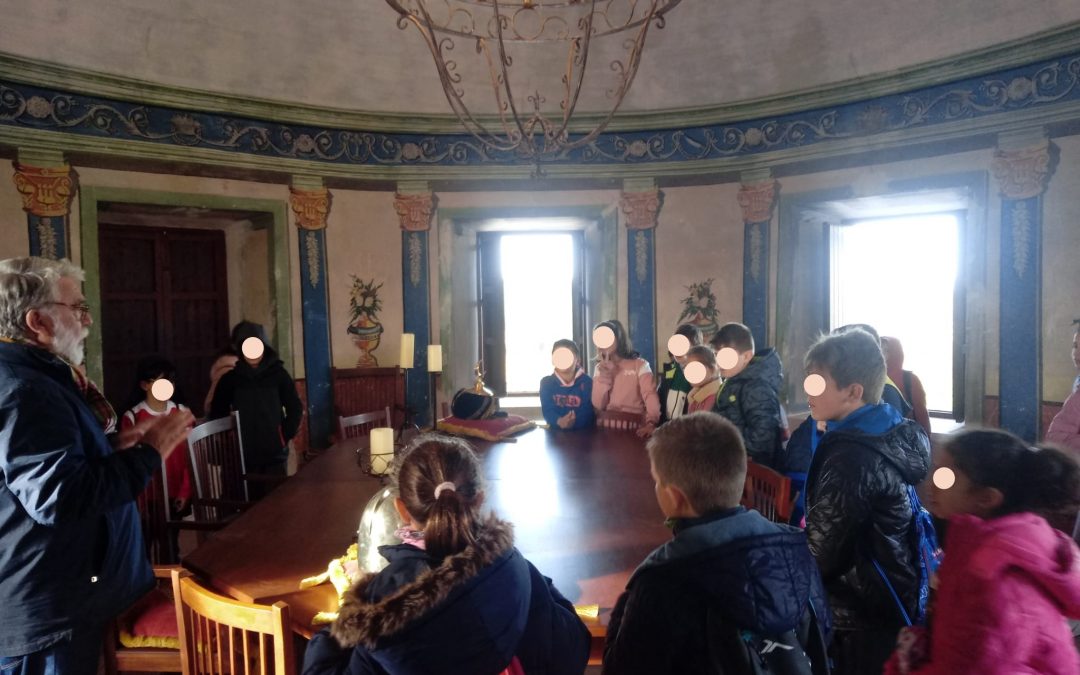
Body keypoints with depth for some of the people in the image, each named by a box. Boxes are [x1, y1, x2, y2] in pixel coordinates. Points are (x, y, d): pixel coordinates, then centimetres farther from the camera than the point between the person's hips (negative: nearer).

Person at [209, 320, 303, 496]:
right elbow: (217, 414, 9)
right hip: (243, 455, 1)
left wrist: (285, 436, 0)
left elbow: (295, 408, 5)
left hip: (275, 453, -1)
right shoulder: (230, 378, 3)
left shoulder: (278, 373, 1)